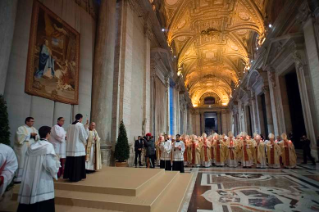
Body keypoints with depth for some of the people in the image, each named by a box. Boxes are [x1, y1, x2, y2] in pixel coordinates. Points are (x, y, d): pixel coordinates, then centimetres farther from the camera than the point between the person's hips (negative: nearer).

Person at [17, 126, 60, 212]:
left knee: (28, 204, 16)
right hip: (43, 182, -6)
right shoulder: (48, 146, -14)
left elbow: (27, 165, 12)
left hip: (29, 182, 6)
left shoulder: (31, 147, 5)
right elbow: (51, 165, -17)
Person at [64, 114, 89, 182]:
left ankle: (69, 176, 22)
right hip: (78, 147, -7)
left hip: (70, 147, 7)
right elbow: (84, 136, -10)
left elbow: (68, 136, 16)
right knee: (77, 162, 0)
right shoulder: (80, 125, -11)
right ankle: (75, 177, 4)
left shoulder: (71, 126, 9)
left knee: (71, 162, 13)